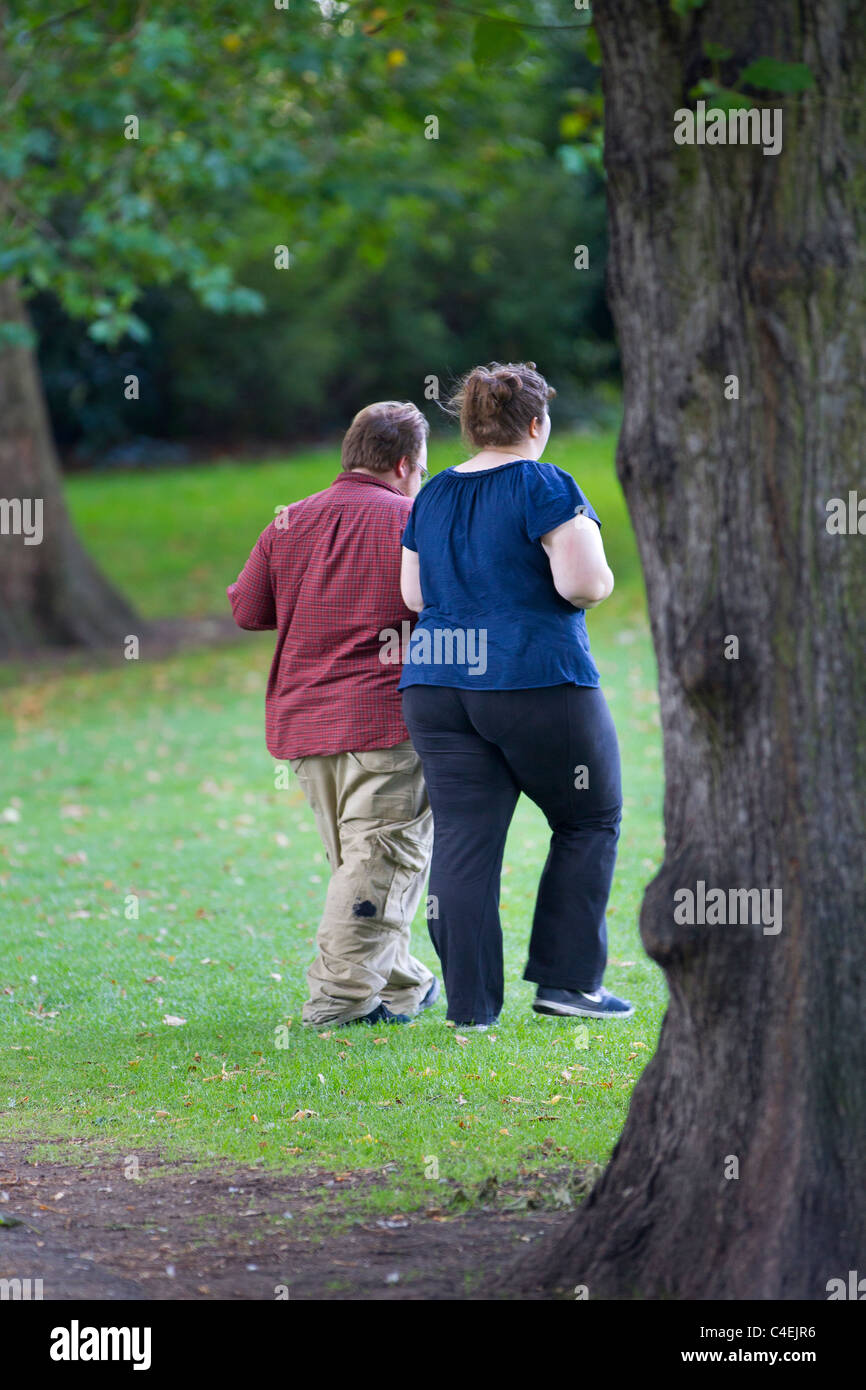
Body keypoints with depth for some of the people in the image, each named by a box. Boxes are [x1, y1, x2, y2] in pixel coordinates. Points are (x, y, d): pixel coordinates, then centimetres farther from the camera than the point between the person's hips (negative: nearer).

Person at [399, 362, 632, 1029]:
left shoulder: (433, 497, 11)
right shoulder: (544, 487, -9)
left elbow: (415, 595, 13)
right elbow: (582, 583, -18)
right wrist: (597, 575, 4)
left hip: (435, 686, 5)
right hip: (538, 681, -5)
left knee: (463, 841, 3)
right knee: (590, 822, 12)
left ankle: (471, 1003, 0)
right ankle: (567, 980, 7)